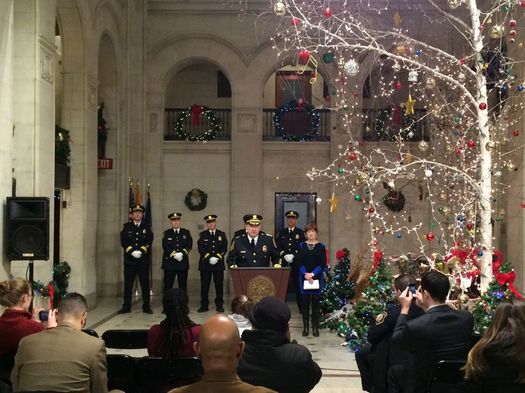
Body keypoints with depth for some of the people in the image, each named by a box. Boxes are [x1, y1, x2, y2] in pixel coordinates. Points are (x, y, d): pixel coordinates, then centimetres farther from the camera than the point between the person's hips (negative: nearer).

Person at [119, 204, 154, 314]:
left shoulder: (146, 227, 10)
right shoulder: (127, 227, 9)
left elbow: (149, 242, 0)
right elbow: (123, 241, -1)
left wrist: (142, 250, -16)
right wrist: (131, 251, -15)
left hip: (143, 260, 0)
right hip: (129, 260, 0)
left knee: (145, 283, 1)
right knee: (128, 284, 2)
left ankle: (146, 306, 8)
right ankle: (126, 306, 9)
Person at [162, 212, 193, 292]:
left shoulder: (186, 233, 12)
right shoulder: (166, 233, 8)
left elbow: (189, 245, 0)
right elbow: (165, 247, -5)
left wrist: (182, 253, -17)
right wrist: (174, 254, -18)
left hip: (183, 263, 1)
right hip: (169, 263, -1)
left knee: (183, 285, 3)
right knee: (168, 285, -2)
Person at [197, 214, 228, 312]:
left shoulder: (222, 234, 10)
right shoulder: (203, 234, 8)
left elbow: (224, 248, 3)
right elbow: (201, 249, -2)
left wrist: (217, 257, -12)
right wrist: (209, 258, -14)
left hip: (218, 263, 1)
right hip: (205, 263, 0)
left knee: (219, 284, 1)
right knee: (204, 285, 0)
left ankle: (219, 305, 8)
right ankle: (204, 305, 7)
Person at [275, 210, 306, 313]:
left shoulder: (300, 233, 7)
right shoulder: (281, 233, 13)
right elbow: (277, 247, 6)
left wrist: (293, 255, -14)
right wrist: (284, 255, -10)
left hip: (297, 265, -2)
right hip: (283, 264, 2)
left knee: (298, 285, 1)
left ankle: (301, 308, 9)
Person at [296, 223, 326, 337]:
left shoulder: (321, 246, 3)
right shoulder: (301, 246, 6)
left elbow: (323, 263, -4)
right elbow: (299, 262, 0)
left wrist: (313, 274, -14)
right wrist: (306, 274, -14)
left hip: (317, 278, -1)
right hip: (304, 277, 1)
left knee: (316, 302, 1)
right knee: (305, 302, 3)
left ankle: (315, 327, 7)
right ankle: (305, 327, 9)